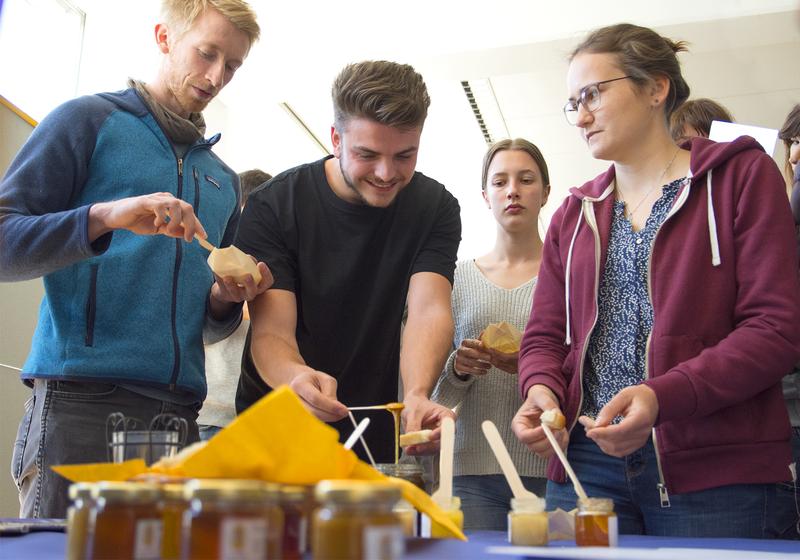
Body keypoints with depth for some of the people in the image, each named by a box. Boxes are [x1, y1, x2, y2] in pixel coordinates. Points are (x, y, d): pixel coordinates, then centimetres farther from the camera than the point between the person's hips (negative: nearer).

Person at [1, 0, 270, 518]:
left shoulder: (224, 180, 20)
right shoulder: (90, 121, 5)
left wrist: (225, 301, 2)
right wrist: (105, 217, -19)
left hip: (179, 410, 5)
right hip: (79, 399, -4)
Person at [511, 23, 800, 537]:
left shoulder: (742, 175, 1)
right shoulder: (575, 213, 14)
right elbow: (545, 335, 12)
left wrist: (661, 396, -22)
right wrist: (542, 389, -11)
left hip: (715, 470, -3)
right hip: (587, 460, 4)